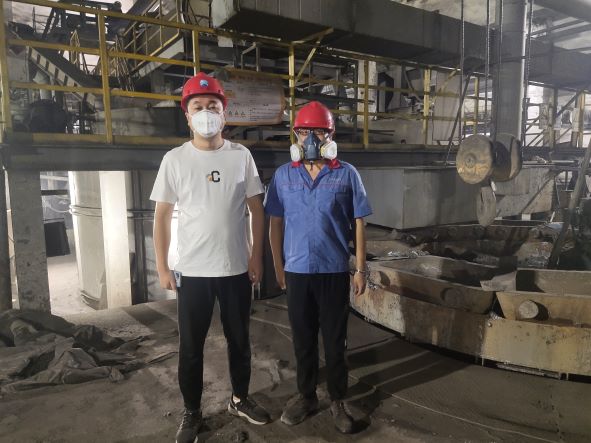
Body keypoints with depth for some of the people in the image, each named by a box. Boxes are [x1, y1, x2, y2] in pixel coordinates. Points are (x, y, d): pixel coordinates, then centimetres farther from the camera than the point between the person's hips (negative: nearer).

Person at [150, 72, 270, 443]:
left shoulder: (241, 156, 0)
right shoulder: (175, 159, -2)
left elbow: (257, 209, 3)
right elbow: (162, 215, 0)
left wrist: (257, 256, 0)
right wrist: (162, 266, -2)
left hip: (236, 269, 1)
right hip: (191, 271, -1)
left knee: (240, 340, 16)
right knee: (191, 346, 11)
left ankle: (240, 399, 38)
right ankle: (192, 412, 31)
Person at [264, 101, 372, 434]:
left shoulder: (347, 175, -3)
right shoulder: (283, 175, 2)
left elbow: (358, 224, -1)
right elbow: (275, 223, 6)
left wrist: (361, 269, -3)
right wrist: (278, 266, 4)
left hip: (334, 271, -1)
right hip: (297, 271, 2)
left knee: (335, 339, 10)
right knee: (303, 338, 14)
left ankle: (338, 400, 29)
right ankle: (306, 395, 33)